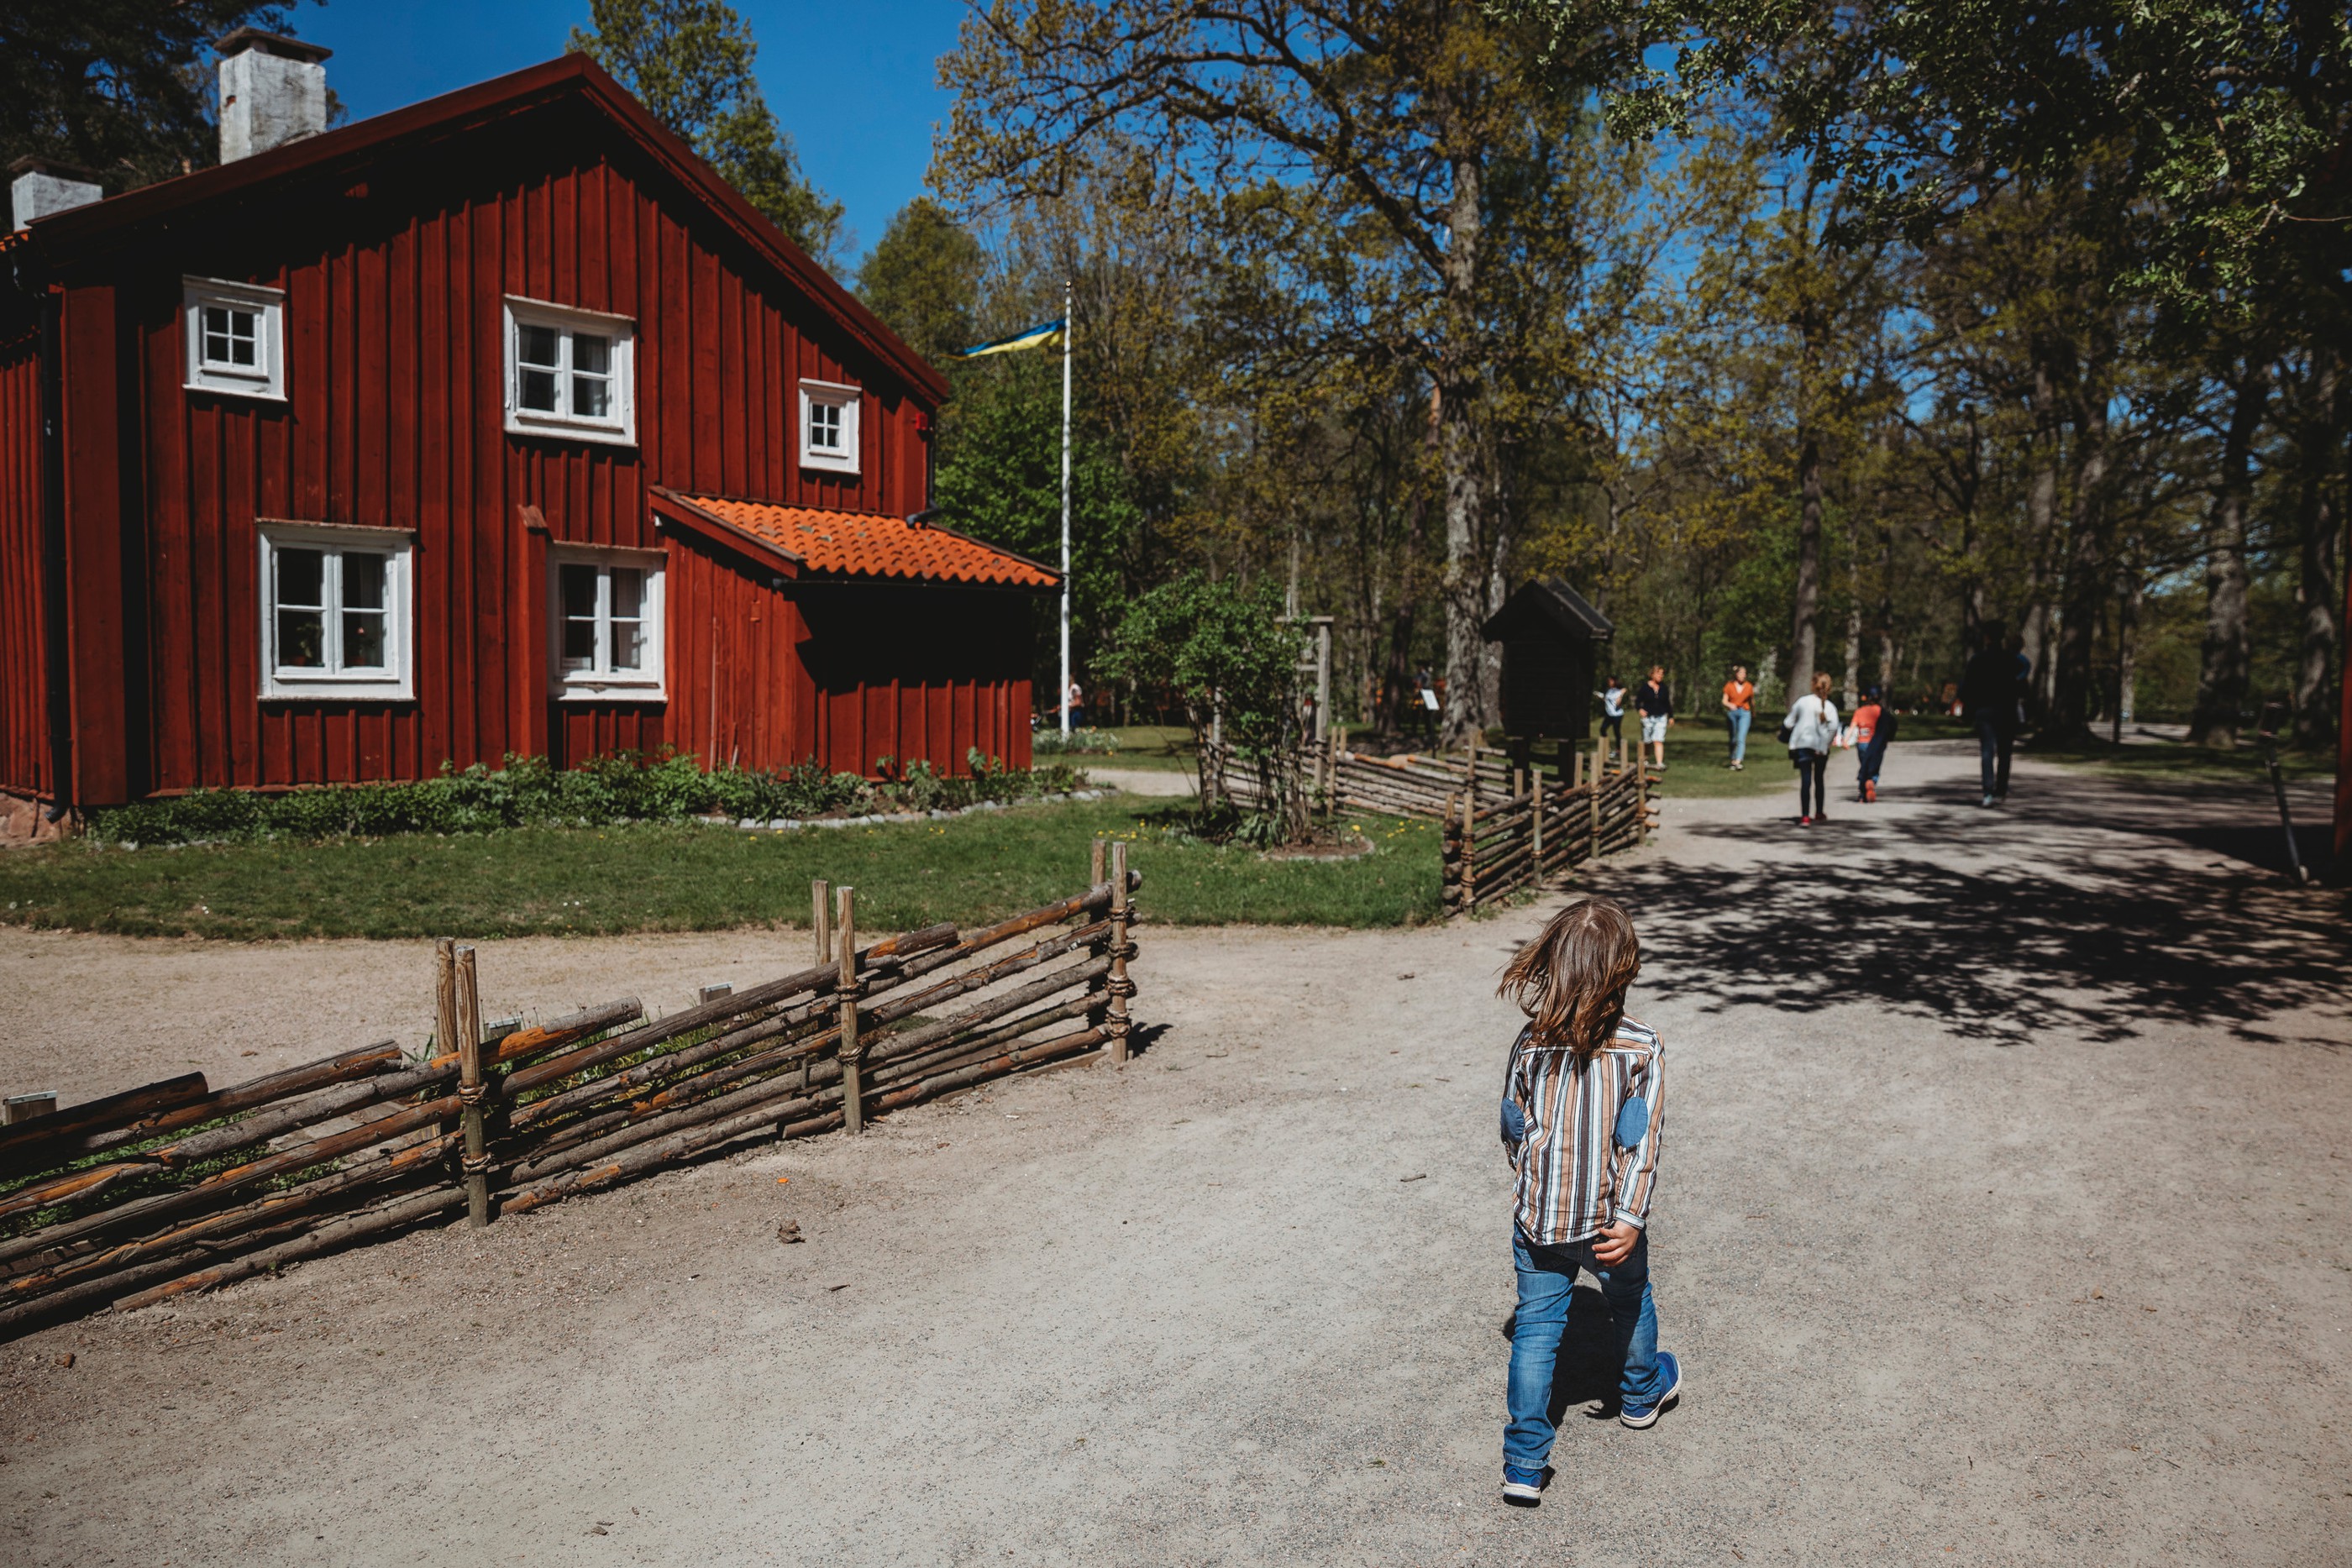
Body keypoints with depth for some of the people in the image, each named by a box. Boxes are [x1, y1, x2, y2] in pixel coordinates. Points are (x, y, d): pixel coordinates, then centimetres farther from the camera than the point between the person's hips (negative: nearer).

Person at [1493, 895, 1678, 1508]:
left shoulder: (1530, 1043, -8)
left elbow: (1513, 1129, 3)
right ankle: (1641, 1393, 53)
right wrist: (1630, 1217, -17)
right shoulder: (1643, 1048, -15)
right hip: (1607, 1221, -1)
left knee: (1535, 1328, 10)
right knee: (1630, 1305, 27)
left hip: (1537, 1217, 1)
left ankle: (1524, 1463, 8)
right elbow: (1641, 1142, -19)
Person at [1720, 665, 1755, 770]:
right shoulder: (1729, 686, -1)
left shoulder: (1749, 687, 1)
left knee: (1741, 738, -15)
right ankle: (1733, 760, 21)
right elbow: (1724, 701, -1)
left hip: (1744, 713, -1)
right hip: (1732, 712, 1)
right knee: (1733, 739, 10)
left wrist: (1754, 715, 23)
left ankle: (1738, 761, -25)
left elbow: (1752, 702, 13)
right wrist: (1729, 705, -24)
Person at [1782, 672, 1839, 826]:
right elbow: (1833, 727, -17)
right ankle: (1819, 813, 32)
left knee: (1805, 780, -5)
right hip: (1820, 747, 1)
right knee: (1819, 779, 19)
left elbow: (1788, 724, 0)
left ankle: (1805, 817, -17)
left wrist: (1783, 725, 22)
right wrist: (1825, 745, -8)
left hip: (1802, 745, -1)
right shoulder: (1830, 706, -4)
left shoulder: (1802, 701, -3)